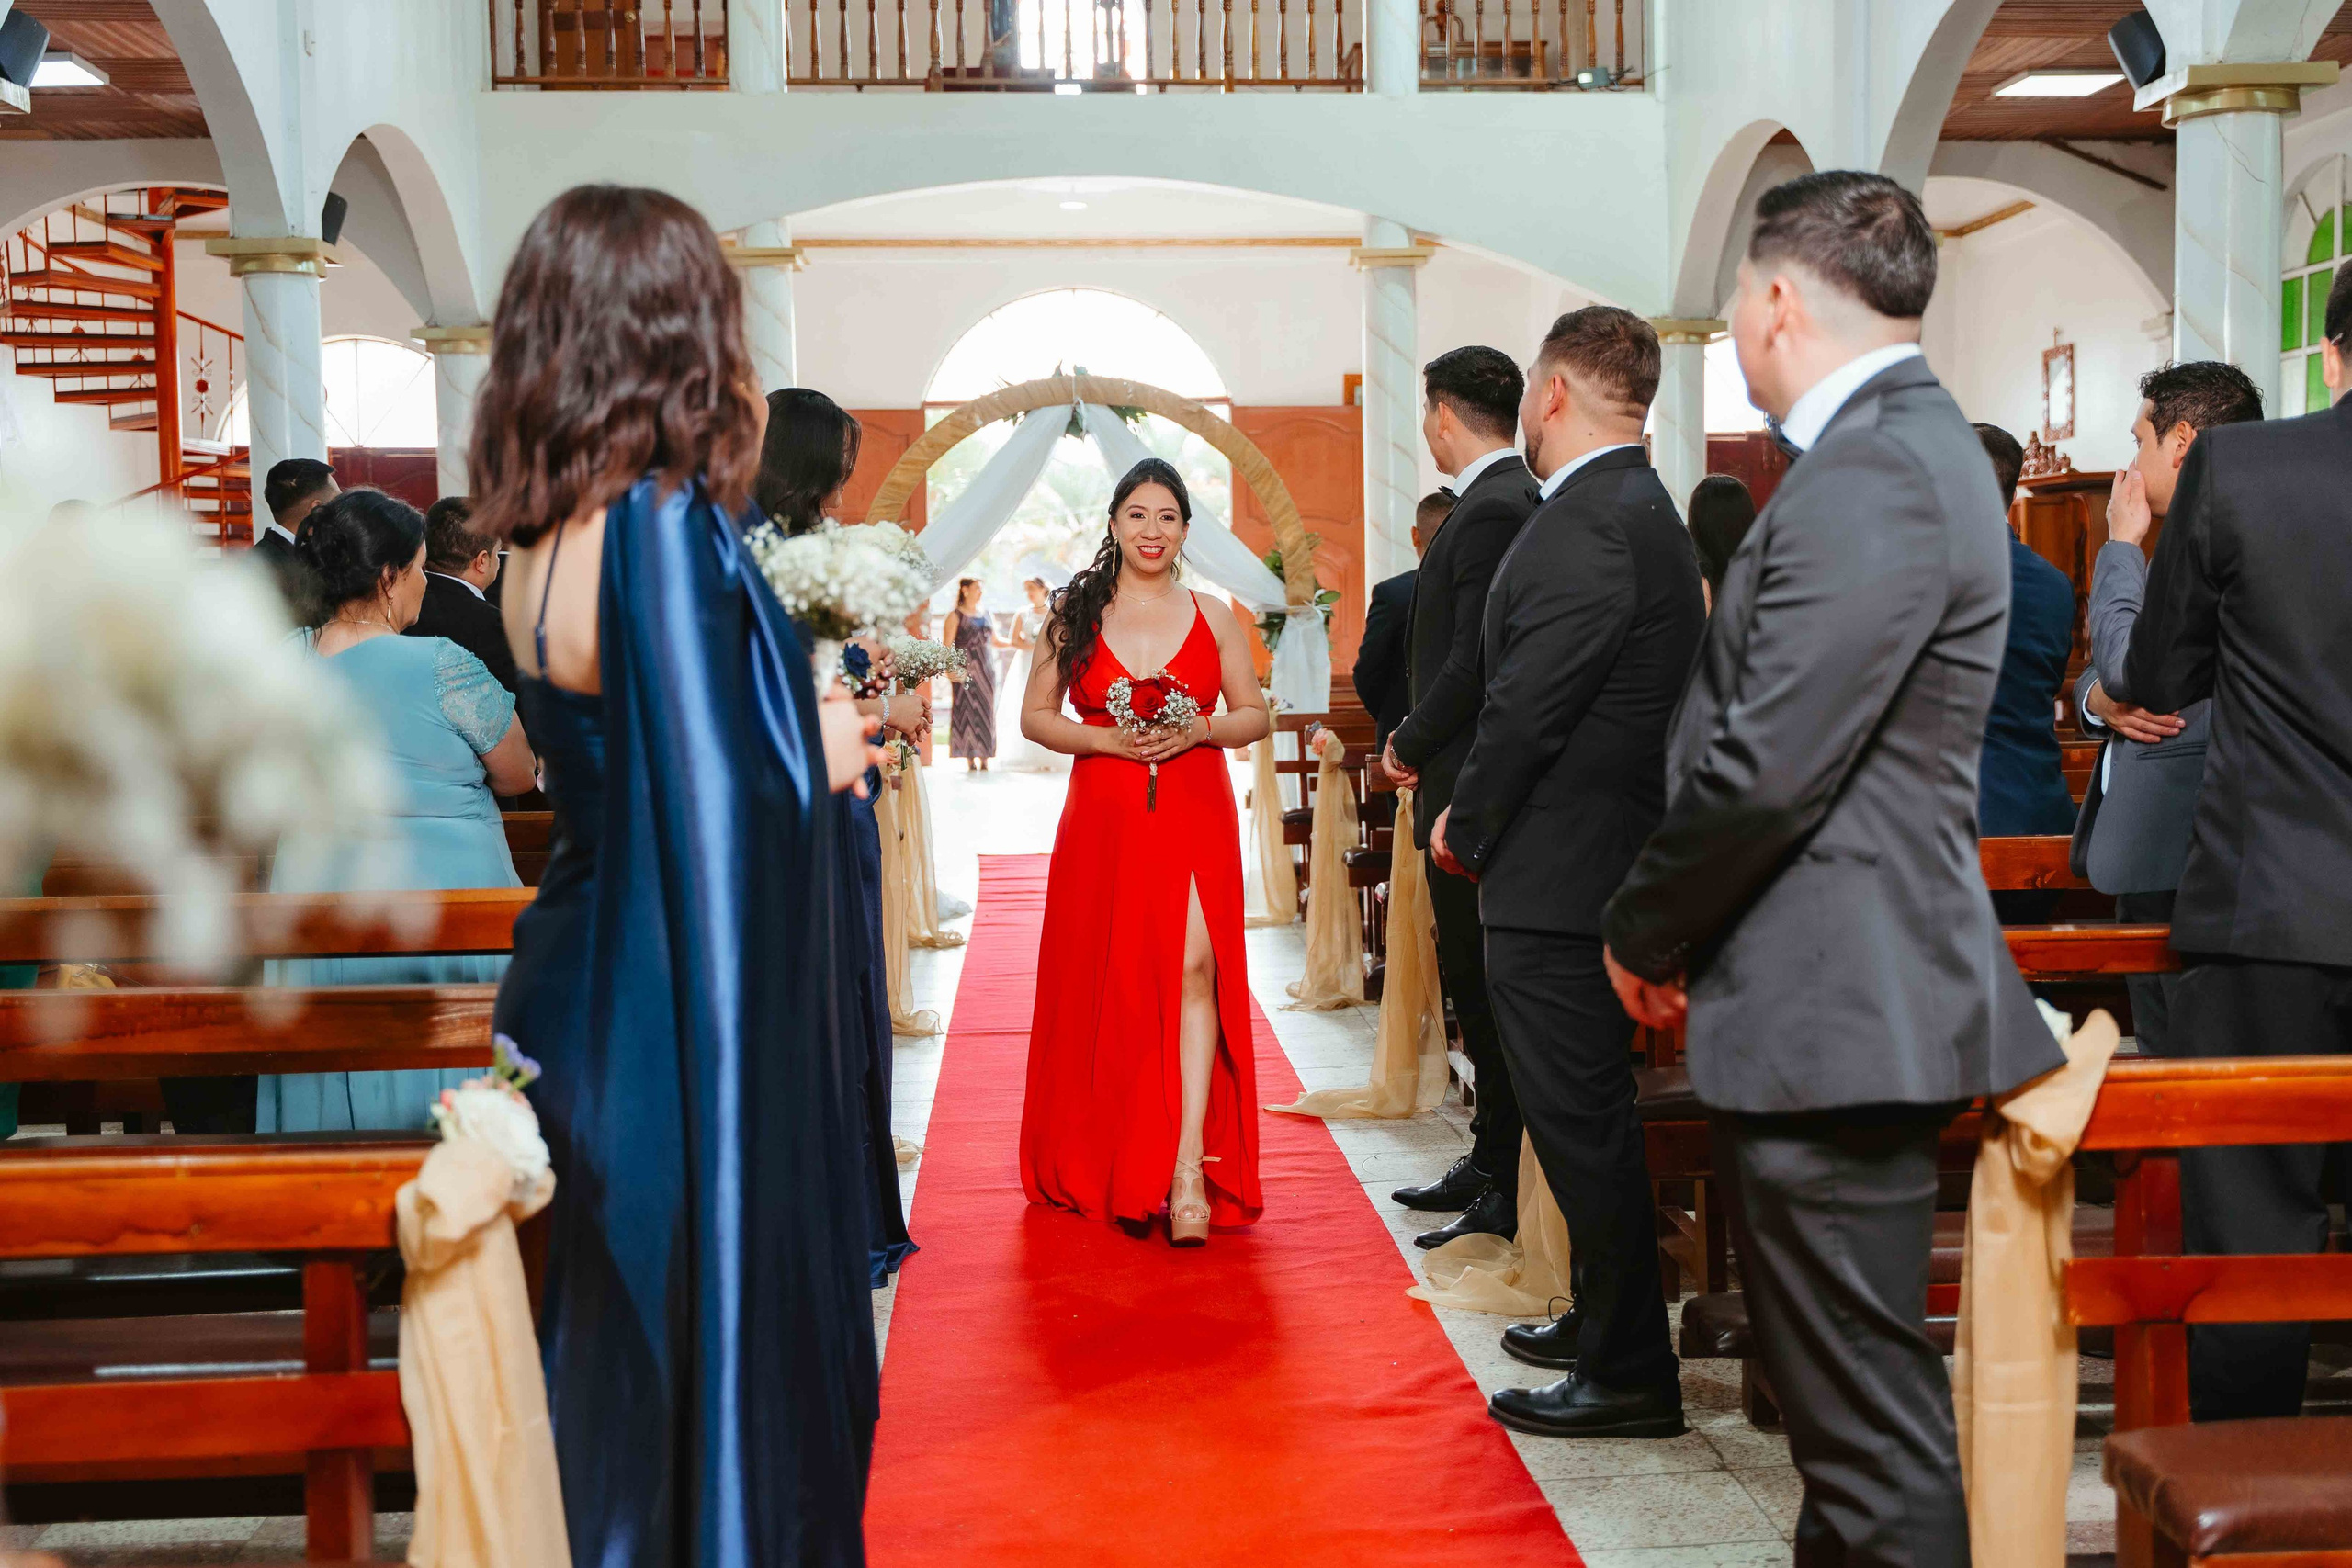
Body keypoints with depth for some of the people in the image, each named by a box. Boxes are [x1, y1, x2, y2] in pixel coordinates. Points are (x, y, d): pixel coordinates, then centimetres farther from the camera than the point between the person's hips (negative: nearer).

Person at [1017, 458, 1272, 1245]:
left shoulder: (1213, 616, 8)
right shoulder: (1075, 612, 7)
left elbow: (1256, 716, 11)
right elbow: (1035, 715, 6)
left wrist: (1195, 730, -9)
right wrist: (1107, 739, -10)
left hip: (1194, 814, 0)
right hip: (1103, 817, 1)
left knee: (1194, 966, -16)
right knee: (1107, 982, 5)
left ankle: (1189, 1168, -19)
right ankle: (1103, 1167, 21)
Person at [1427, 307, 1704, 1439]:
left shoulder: (1583, 530, -20)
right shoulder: (1642, 509, 13)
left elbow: (1524, 711, -21)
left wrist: (1463, 829, -5)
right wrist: (1483, 819, 14)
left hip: (1556, 877, -10)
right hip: (1604, 862, 10)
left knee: (1581, 1121, -1)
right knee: (1588, 1115, 21)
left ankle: (1627, 1376, 9)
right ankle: (1603, 1318, 35)